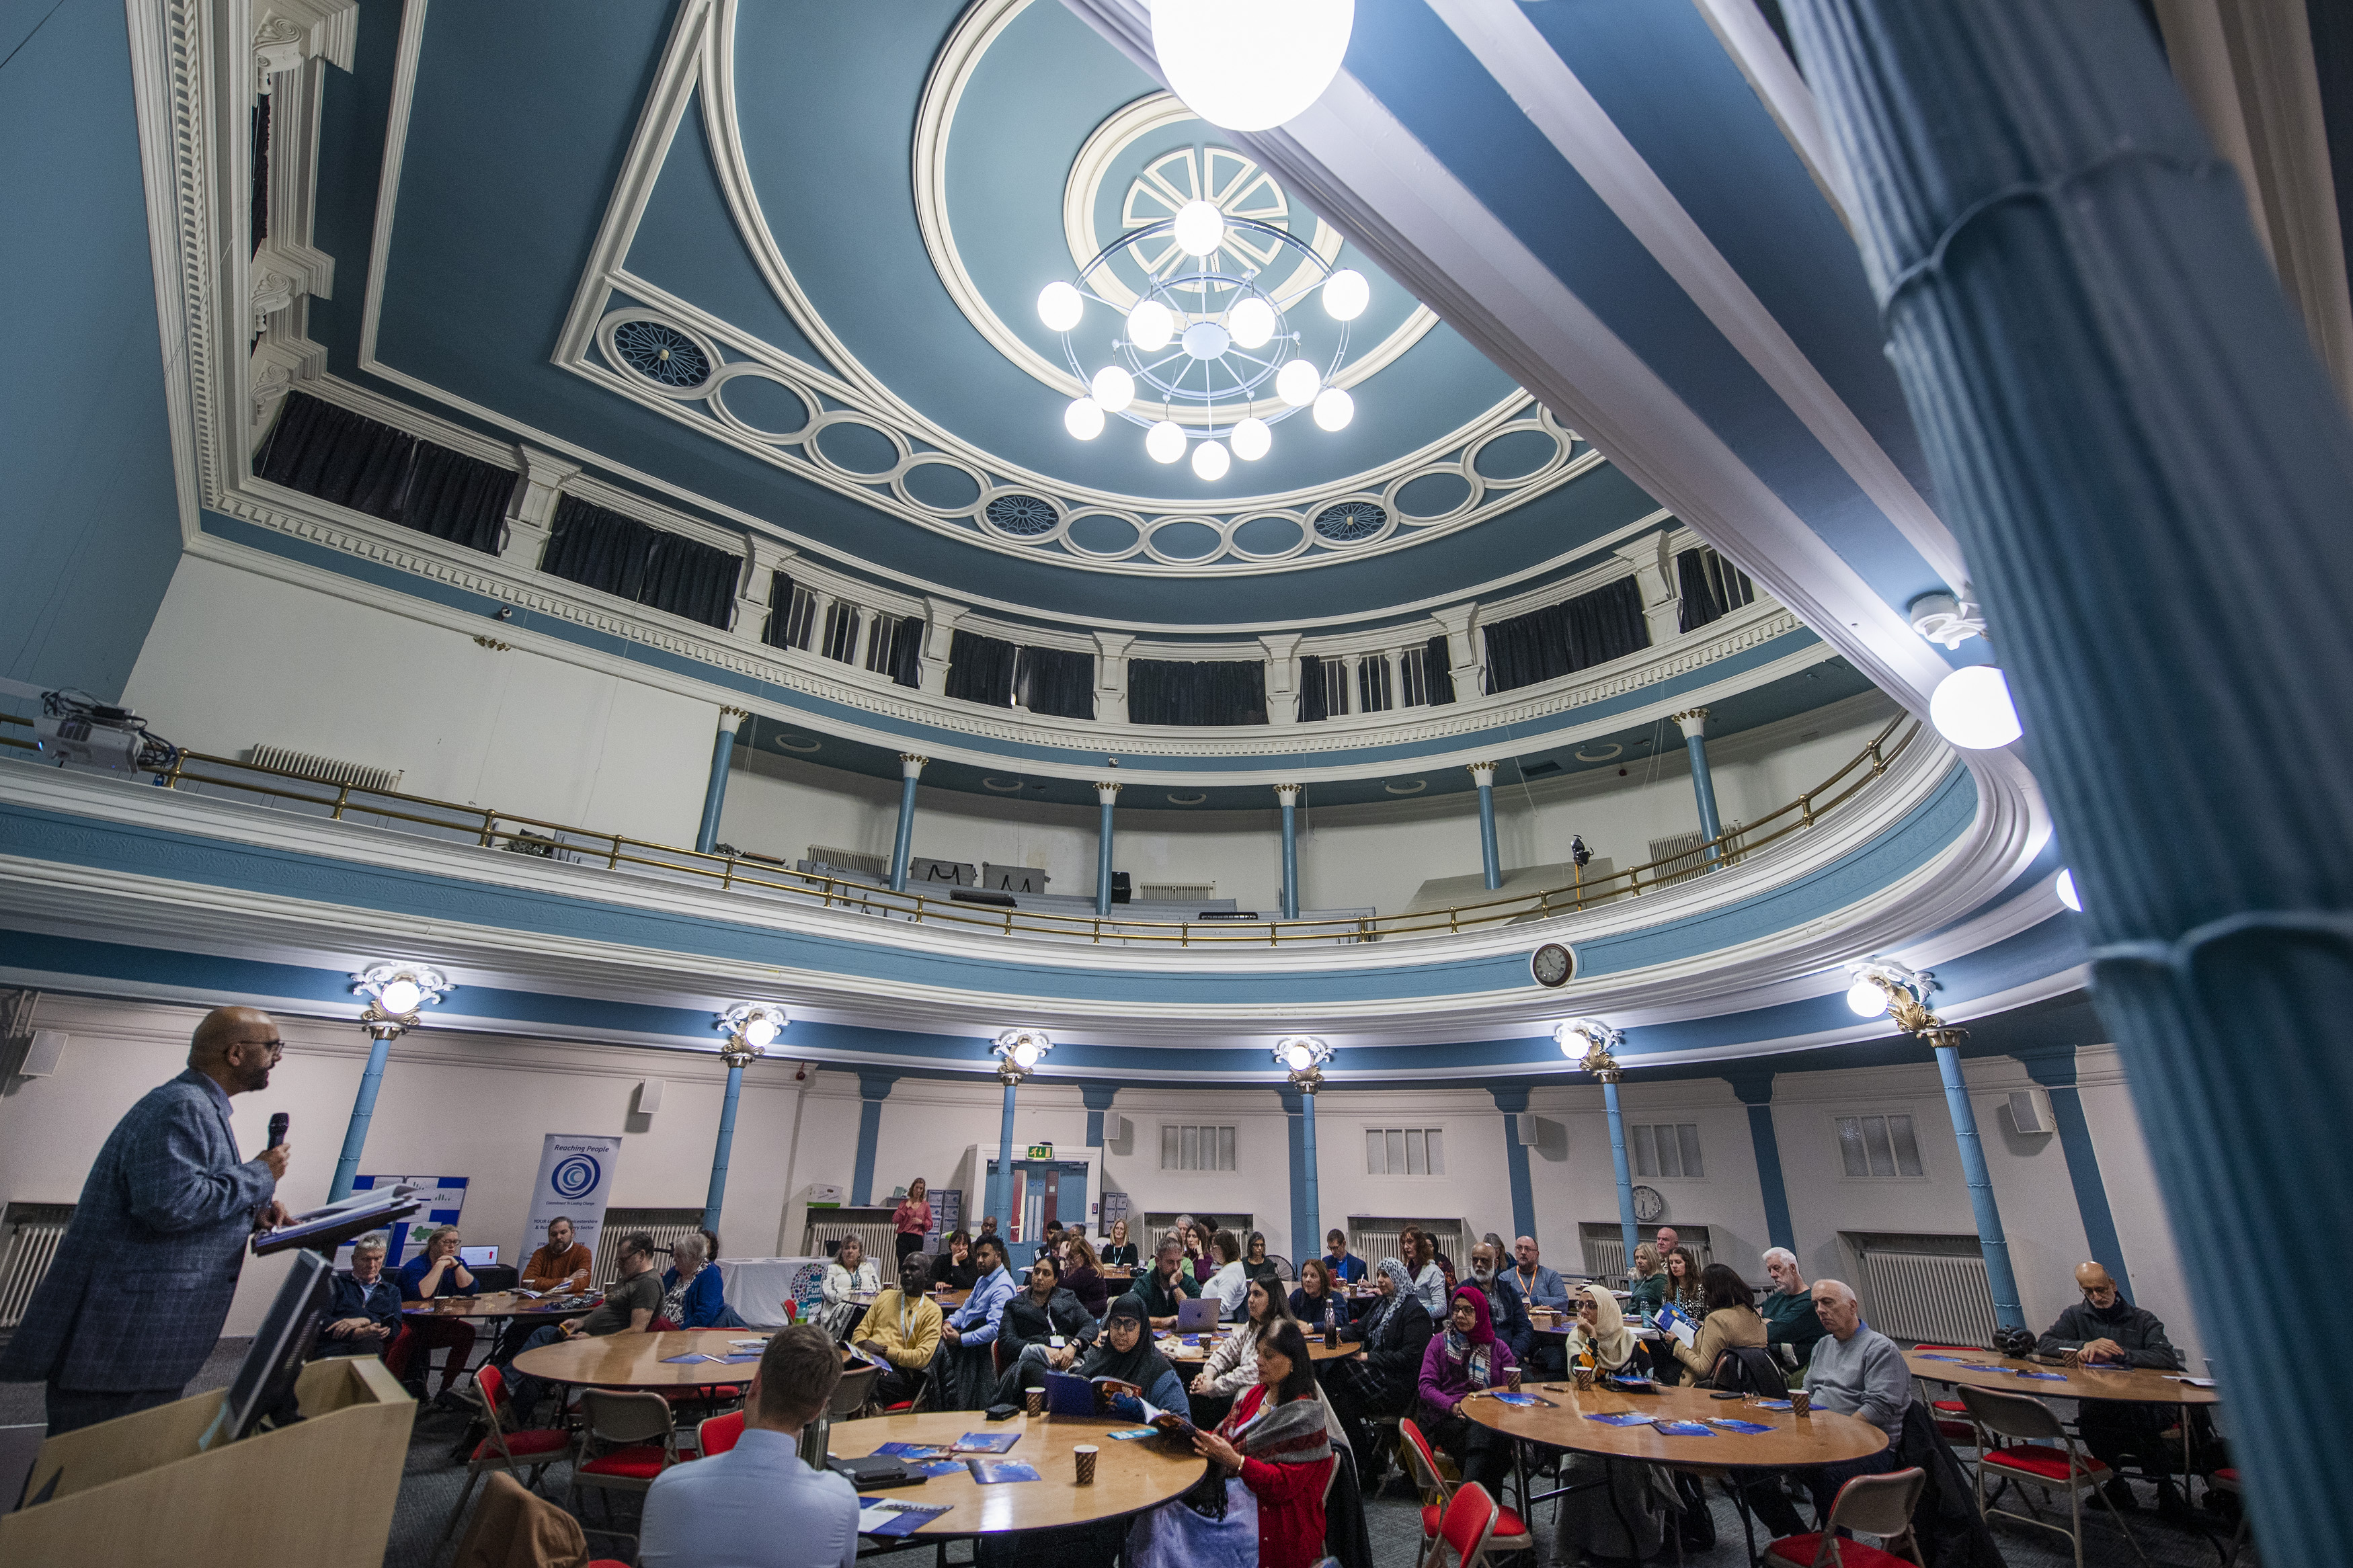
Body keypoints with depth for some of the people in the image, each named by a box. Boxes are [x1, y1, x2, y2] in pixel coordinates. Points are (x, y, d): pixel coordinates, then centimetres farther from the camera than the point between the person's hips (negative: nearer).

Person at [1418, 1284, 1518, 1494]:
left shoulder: (1498, 1348, 21)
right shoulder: (1440, 1343, 17)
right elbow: (1426, 1385, 6)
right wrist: (1453, 1406, -13)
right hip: (1448, 1418, -1)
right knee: (1479, 1432, -35)